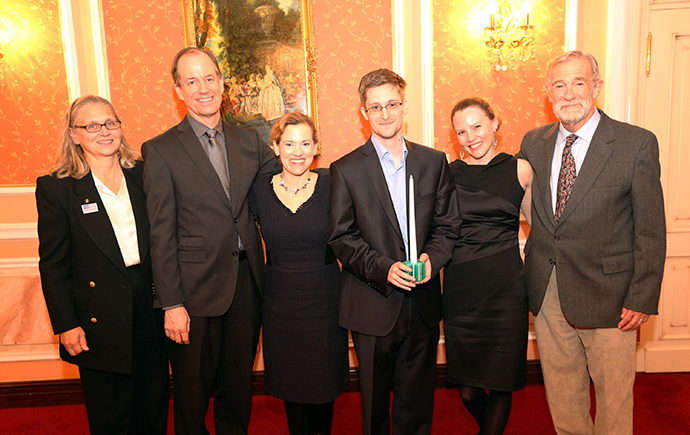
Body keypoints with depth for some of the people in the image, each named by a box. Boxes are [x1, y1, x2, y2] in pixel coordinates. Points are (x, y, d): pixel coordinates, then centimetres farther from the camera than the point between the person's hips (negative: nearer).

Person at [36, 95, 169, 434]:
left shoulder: (142, 175, 5)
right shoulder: (56, 187, -4)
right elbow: (53, 263, -3)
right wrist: (65, 324, -7)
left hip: (150, 305, 3)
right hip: (100, 319, -3)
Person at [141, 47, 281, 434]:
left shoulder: (249, 141, 7)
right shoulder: (161, 151, -5)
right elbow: (161, 234, -8)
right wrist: (171, 303, -11)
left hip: (247, 282, 4)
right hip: (196, 288, -3)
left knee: (239, 385, 19)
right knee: (193, 392, 13)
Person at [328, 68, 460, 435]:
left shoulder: (434, 162, 5)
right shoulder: (345, 170, -3)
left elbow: (448, 224, 6)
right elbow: (342, 238, -6)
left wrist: (432, 257, -14)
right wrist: (383, 269, -18)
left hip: (423, 305, 2)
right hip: (374, 305, -2)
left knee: (418, 400, 15)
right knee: (375, 399, 15)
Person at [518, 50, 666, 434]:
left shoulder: (637, 144, -8)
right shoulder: (533, 143, 4)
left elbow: (651, 230, -7)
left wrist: (642, 299, -10)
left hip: (607, 295, -3)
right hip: (547, 291, 4)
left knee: (614, 393, 13)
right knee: (561, 391, 19)